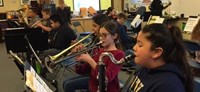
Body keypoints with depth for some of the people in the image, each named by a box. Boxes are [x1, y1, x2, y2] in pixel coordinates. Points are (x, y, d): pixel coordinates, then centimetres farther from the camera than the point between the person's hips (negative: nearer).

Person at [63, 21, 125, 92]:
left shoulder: (118, 54, -16)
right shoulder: (98, 50, 4)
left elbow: (108, 78, -28)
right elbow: (81, 71, 6)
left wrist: (90, 60, -27)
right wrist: (78, 57, -11)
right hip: (93, 84, 7)